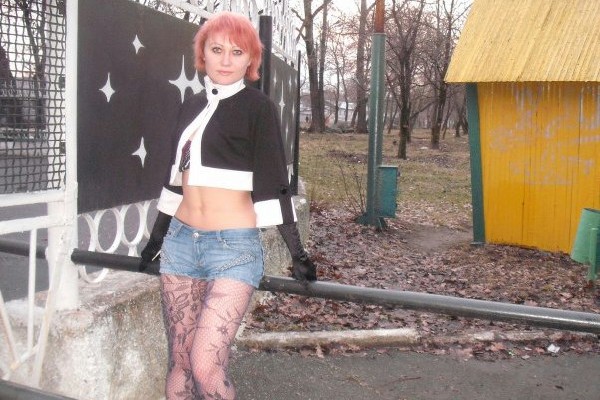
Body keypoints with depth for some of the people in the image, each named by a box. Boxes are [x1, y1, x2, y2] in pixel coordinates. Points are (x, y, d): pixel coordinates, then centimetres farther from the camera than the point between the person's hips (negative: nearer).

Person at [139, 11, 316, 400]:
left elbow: (274, 185, -7)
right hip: (180, 241, 6)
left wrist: (297, 253, -9)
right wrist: (156, 239, 24)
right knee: (179, 363, 10)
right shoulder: (192, 106, 13)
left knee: (206, 367, -12)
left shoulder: (257, 106, -4)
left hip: (233, 246, -6)